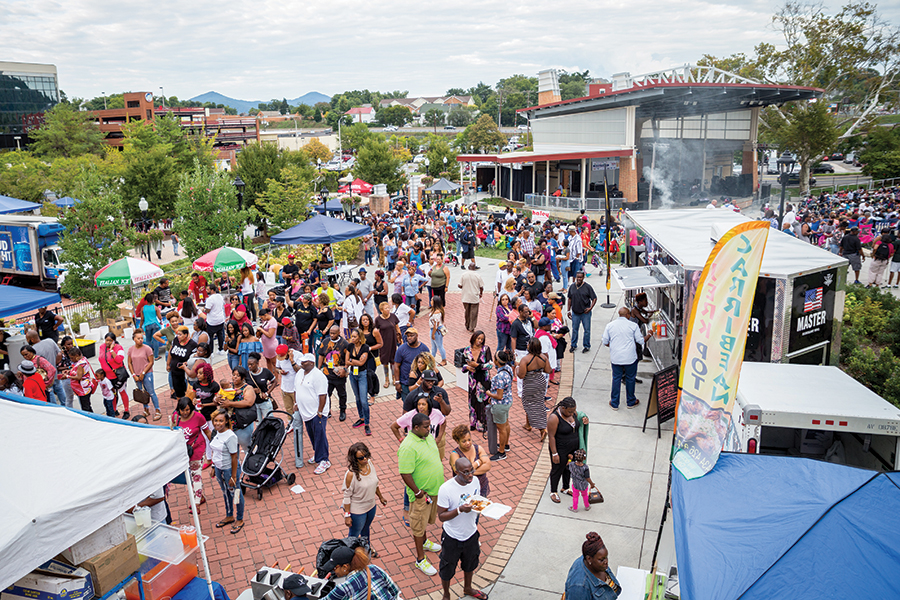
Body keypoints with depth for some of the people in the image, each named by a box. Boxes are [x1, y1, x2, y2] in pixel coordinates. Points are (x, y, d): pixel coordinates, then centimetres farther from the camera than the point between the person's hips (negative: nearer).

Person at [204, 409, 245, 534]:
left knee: (235, 492, 10)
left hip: (230, 469, -8)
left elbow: (234, 457, -22)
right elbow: (215, 451, 10)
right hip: (218, 468, 8)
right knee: (225, 492, 24)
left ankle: (240, 520, 29)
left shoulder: (230, 436, -27)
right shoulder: (215, 433, -4)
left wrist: (233, 476, -19)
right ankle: (229, 516, 45)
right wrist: (214, 467, 15)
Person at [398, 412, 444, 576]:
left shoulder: (429, 437, -2)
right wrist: (417, 492, -20)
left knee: (426, 519, 28)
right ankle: (420, 559, 21)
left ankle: (423, 541, 51)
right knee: (419, 524, 8)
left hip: (434, 489, 8)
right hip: (421, 493, -8)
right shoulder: (408, 447, -30)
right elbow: (405, 473, -27)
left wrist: (440, 482, 16)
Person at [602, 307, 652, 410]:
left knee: (616, 379, 12)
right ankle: (631, 402, 28)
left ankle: (614, 403, 18)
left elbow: (605, 342, 3)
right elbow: (640, 341, -1)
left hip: (615, 358, 2)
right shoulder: (633, 325, -8)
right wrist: (649, 335, 17)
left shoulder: (610, 325, -1)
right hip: (630, 358, -2)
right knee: (630, 379, 14)